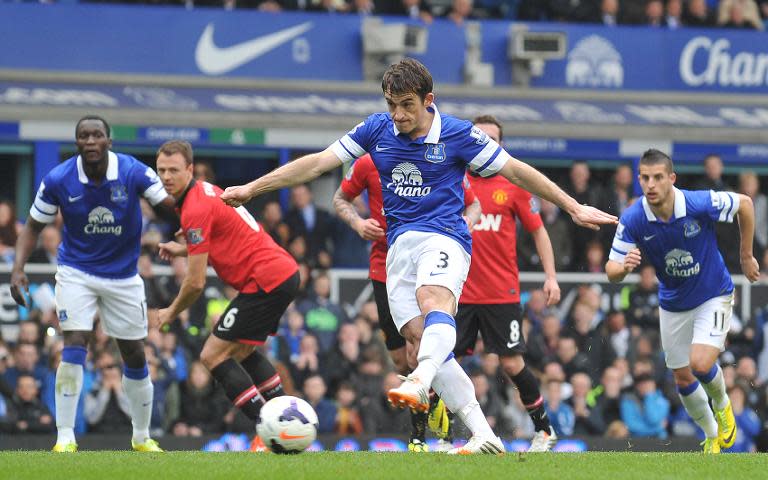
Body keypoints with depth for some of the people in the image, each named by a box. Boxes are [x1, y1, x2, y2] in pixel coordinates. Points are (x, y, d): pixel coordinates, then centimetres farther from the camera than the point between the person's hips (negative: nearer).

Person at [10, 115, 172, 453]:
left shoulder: (134, 173, -17)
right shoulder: (58, 180, -15)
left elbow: (172, 208, -11)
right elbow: (34, 226, -3)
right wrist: (18, 268, -15)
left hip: (123, 275, 1)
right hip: (76, 271, -1)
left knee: (134, 355, 9)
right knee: (74, 346, -18)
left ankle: (142, 437, 27)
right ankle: (65, 437, -12)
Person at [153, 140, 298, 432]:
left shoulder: (195, 211, -17)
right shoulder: (205, 191, 13)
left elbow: (195, 284, -15)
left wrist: (171, 313, 2)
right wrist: (184, 250, 17)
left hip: (265, 282, -10)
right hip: (286, 274, 10)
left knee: (213, 355, -7)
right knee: (242, 352, 24)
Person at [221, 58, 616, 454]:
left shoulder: (458, 134, -2)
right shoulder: (376, 130, 8)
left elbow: (515, 170, 5)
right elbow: (317, 163, 10)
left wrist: (573, 207, 5)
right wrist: (249, 189, 9)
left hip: (443, 236, -5)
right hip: (399, 245, 5)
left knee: (433, 299, -37)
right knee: (417, 341, -11)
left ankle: (420, 383, -63)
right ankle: (483, 436, -10)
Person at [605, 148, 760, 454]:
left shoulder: (701, 204, -27)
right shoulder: (632, 220, -21)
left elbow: (744, 204, -8)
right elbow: (612, 271, -16)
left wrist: (746, 256, -1)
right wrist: (624, 267, -41)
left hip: (713, 296, -3)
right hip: (673, 305, 3)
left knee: (700, 363, -22)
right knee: (683, 379, 10)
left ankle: (722, 405, 13)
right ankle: (712, 436, 36)